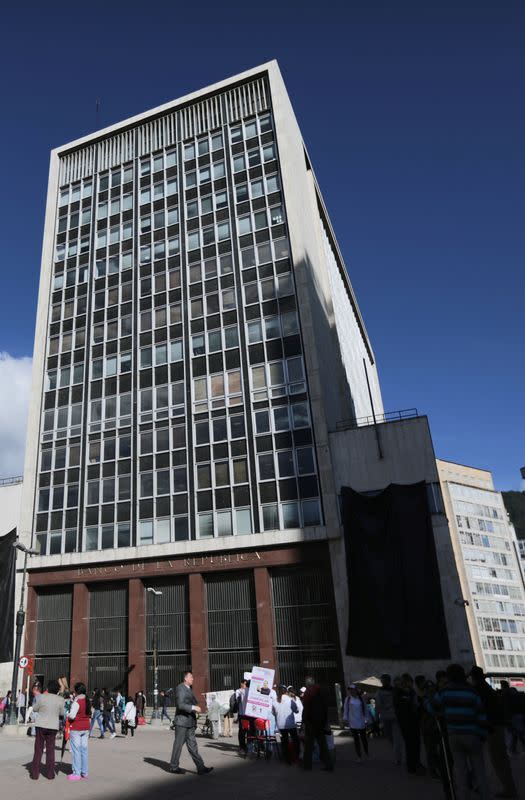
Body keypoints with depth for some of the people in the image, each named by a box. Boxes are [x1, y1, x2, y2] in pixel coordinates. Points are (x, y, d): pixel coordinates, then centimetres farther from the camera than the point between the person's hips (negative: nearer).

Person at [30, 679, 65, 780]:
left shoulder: (42, 697, -11)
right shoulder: (60, 700, -7)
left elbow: (35, 709, 2)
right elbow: (62, 713, 3)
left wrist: (35, 700, 19)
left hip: (41, 726, -1)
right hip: (53, 727, 1)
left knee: (38, 750, 9)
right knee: (50, 750, 11)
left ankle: (35, 774, 12)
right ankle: (50, 774, 13)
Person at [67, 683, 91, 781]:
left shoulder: (76, 702, -17)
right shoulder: (88, 701, 7)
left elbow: (72, 715, -22)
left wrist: (67, 716, -5)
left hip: (76, 728, -7)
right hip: (86, 728, 7)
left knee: (76, 750, 0)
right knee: (84, 750, 12)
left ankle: (76, 773, 4)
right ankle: (84, 772, 19)